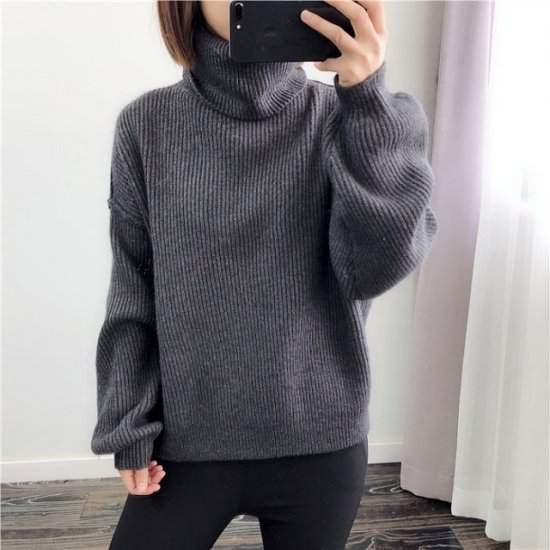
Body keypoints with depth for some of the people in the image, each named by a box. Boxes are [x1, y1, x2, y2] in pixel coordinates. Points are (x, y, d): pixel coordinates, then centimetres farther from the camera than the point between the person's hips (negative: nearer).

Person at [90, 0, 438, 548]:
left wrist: (368, 101, -24)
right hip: (188, 445, 0)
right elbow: (132, 294, 0)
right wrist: (129, 432, 0)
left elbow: (376, 269, -17)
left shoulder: (341, 117, -5)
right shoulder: (149, 123, -4)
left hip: (321, 446, 0)